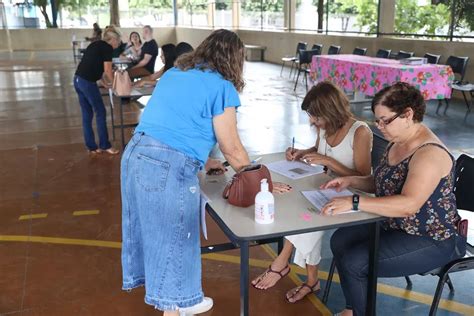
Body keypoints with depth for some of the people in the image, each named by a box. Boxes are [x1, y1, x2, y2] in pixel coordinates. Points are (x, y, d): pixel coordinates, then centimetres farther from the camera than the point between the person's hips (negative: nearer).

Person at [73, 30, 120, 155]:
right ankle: (105, 145, 9)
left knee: (87, 115, 12)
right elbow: (107, 70, -8)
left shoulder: (95, 45, 21)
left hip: (78, 80, 9)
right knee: (101, 113, 2)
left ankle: (92, 147, 18)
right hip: (87, 82, -9)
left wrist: (105, 82, 25)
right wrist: (113, 83, 8)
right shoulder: (107, 48, -5)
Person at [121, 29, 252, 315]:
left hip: (136, 154, 8)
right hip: (168, 167, -8)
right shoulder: (221, 87, -5)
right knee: (174, 234, 11)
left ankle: (145, 277, 47)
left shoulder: (175, 73, 17)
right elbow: (232, 148, -2)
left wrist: (200, 161, 28)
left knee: (147, 223, 25)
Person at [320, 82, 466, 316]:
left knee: (354, 262, -18)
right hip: (396, 226, 10)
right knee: (340, 240, 2)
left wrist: (354, 203, -41)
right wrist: (351, 181, -2)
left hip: (432, 241, -10)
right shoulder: (397, 142, 4)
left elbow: (408, 204, -38)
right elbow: (383, 184, 15)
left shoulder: (430, 154, -27)